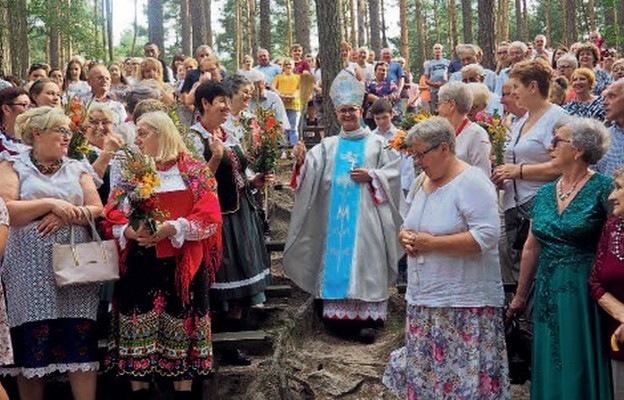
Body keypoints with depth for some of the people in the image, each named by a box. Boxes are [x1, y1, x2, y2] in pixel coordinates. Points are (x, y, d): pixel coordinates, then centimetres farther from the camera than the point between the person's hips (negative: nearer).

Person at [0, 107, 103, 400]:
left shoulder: (77, 169, 16)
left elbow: (97, 209, 6)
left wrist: (68, 216, -10)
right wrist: (50, 203, -14)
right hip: (31, 270, -2)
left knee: (81, 343, -3)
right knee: (32, 345, -1)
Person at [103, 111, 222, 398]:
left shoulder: (195, 171, 3)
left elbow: (209, 216, -7)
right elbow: (113, 215, 4)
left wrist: (172, 228, -19)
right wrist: (130, 231, -17)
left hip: (183, 264, -1)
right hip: (139, 263, 2)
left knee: (182, 322, 4)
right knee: (138, 325, 2)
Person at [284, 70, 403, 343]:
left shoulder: (377, 143, 10)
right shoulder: (328, 145, 15)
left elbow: (393, 172, 4)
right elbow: (313, 167, -1)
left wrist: (371, 176, -11)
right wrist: (301, 159, -22)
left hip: (365, 213, -3)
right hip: (336, 215, 3)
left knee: (365, 259, -6)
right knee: (337, 259, 0)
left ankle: (367, 318, -6)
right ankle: (341, 313, 6)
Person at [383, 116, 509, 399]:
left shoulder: (471, 182, -13)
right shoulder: (421, 183, 13)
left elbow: (487, 236, -22)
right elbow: (410, 225, 26)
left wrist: (431, 243, -19)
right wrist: (405, 236, 1)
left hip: (465, 303, -8)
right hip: (423, 300, 8)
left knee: (463, 377, -4)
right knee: (425, 372, 13)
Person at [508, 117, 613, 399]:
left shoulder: (602, 190, -11)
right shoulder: (545, 193, 8)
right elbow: (532, 247, 14)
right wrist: (520, 295, 18)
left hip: (583, 292, -6)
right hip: (548, 292, 6)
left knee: (579, 370, 3)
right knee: (549, 370, 13)